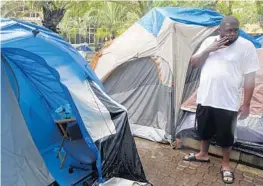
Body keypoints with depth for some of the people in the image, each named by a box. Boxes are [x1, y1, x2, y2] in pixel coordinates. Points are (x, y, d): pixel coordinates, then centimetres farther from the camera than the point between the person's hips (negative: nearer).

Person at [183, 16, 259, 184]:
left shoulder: (246, 46, -7)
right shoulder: (209, 41, 4)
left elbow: (250, 78, -7)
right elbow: (194, 63, 4)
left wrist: (246, 104, -9)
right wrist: (208, 50, -12)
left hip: (228, 102, -3)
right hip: (205, 98, 4)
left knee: (225, 135, 10)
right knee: (204, 129, 19)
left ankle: (226, 164, 32)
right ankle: (203, 154, 43)